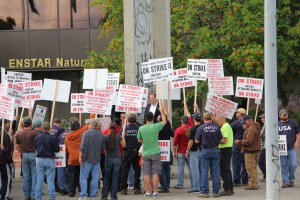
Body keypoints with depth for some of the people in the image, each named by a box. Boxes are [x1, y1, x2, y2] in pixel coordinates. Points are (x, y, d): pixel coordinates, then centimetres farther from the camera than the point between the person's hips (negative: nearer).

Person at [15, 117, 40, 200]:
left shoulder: (19, 134, 4)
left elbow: (17, 146, 11)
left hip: (24, 155, 4)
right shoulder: (35, 133, -10)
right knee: (34, 176, 0)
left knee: (26, 177, 9)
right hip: (34, 154, -4)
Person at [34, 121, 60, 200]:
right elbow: (57, 149, -7)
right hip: (50, 160, -3)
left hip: (40, 159, 3)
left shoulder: (36, 138, -3)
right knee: (50, 180, 2)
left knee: (39, 180, 9)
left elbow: (35, 148, 7)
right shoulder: (53, 138, -13)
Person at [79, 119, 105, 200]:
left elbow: (82, 147, -14)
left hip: (87, 159, -4)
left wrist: (80, 157, -9)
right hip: (97, 159, 4)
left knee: (83, 177, 2)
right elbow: (103, 148, 13)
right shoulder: (101, 135, 7)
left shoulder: (86, 133, -9)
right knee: (95, 178, 7)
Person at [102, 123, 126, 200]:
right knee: (115, 178, 3)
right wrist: (123, 138, 18)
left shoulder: (105, 137, -7)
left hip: (108, 158, 0)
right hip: (117, 158, 0)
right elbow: (123, 145, 4)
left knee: (107, 178, 8)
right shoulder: (118, 136, -7)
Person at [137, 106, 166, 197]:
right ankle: (155, 192, 1)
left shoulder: (141, 128, -4)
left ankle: (147, 192, 2)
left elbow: (139, 140, 11)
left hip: (145, 154, 1)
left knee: (146, 174, 4)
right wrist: (162, 112, 26)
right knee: (155, 173, 2)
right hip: (155, 153, -1)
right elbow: (164, 121, 12)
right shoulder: (156, 127, -8)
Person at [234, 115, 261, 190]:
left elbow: (248, 141, -22)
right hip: (255, 150, 11)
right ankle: (254, 184, 20)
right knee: (254, 168, 15)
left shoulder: (251, 129, -19)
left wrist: (240, 142, -10)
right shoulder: (256, 127, 15)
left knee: (250, 168, -6)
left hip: (250, 151, -11)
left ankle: (252, 185, -5)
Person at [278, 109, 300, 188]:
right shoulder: (277, 125, 10)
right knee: (283, 166, 1)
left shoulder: (292, 123, 9)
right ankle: (285, 181, 8)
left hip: (291, 148, -1)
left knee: (293, 165, -7)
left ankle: (291, 179, 12)